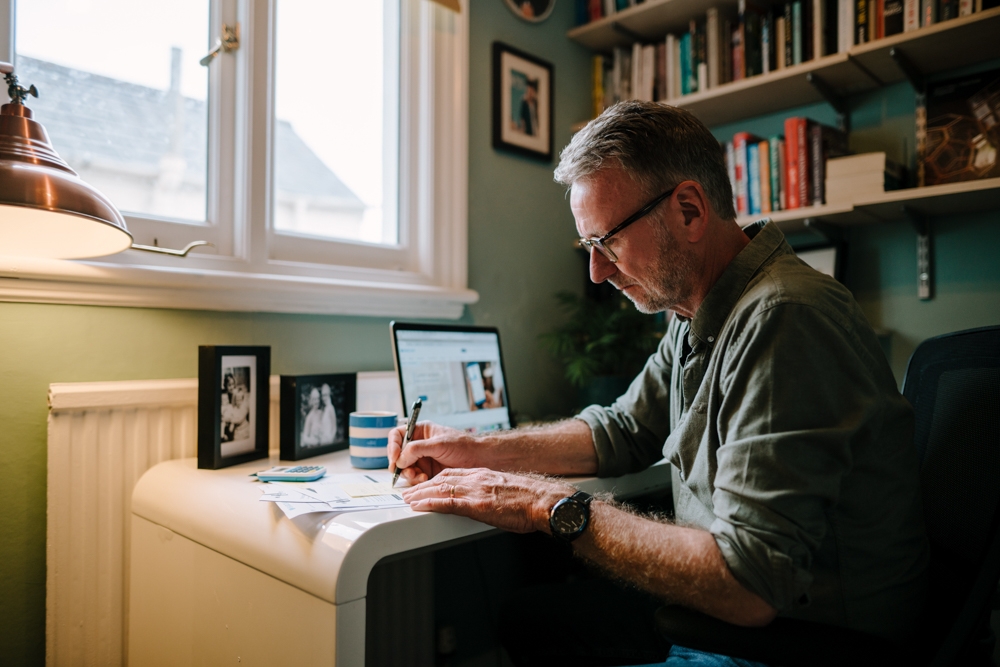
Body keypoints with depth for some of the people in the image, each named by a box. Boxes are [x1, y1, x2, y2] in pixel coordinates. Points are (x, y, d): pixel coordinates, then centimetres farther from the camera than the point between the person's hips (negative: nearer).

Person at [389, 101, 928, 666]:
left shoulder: (783, 321, -28)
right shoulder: (698, 313, 3)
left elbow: (750, 587, -31)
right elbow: (623, 430, 12)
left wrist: (555, 508, -24)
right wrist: (480, 450, 1)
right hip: (723, 612, 8)